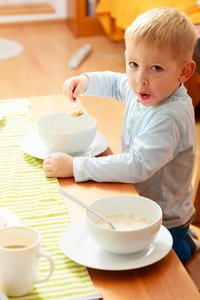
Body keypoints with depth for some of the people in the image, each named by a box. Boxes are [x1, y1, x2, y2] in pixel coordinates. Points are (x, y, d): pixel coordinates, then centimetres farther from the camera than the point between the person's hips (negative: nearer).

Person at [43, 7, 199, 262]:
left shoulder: (170, 117, -33)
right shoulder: (147, 91, -5)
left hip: (163, 223, -9)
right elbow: (115, 83, 18)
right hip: (136, 207, 9)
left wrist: (75, 167, -34)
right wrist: (86, 81, -1)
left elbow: (137, 165, -40)